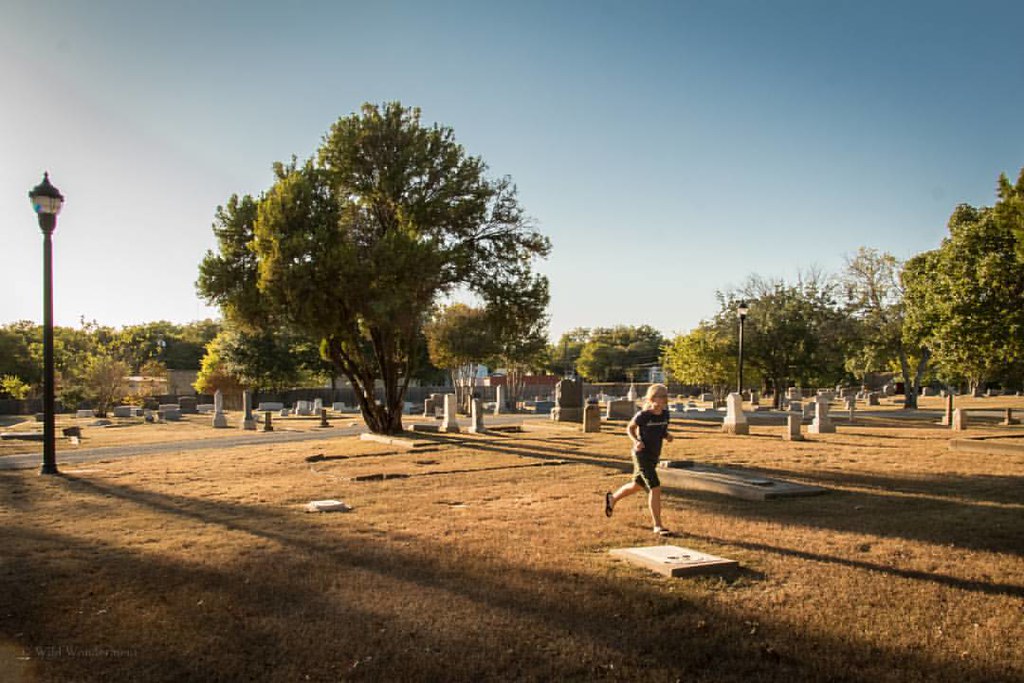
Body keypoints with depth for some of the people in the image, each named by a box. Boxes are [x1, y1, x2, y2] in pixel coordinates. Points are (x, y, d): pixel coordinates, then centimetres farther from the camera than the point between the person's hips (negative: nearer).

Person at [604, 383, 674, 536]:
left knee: (638, 485, 22)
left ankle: (612, 498, 47)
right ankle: (658, 526, -2)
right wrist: (636, 441, -19)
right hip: (642, 456, -7)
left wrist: (667, 436, -9)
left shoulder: (665, 414, -2)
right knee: (655, 488, -12)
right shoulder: (643, 415, -17)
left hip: (654, 456, 7)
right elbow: (630, 428, -2)